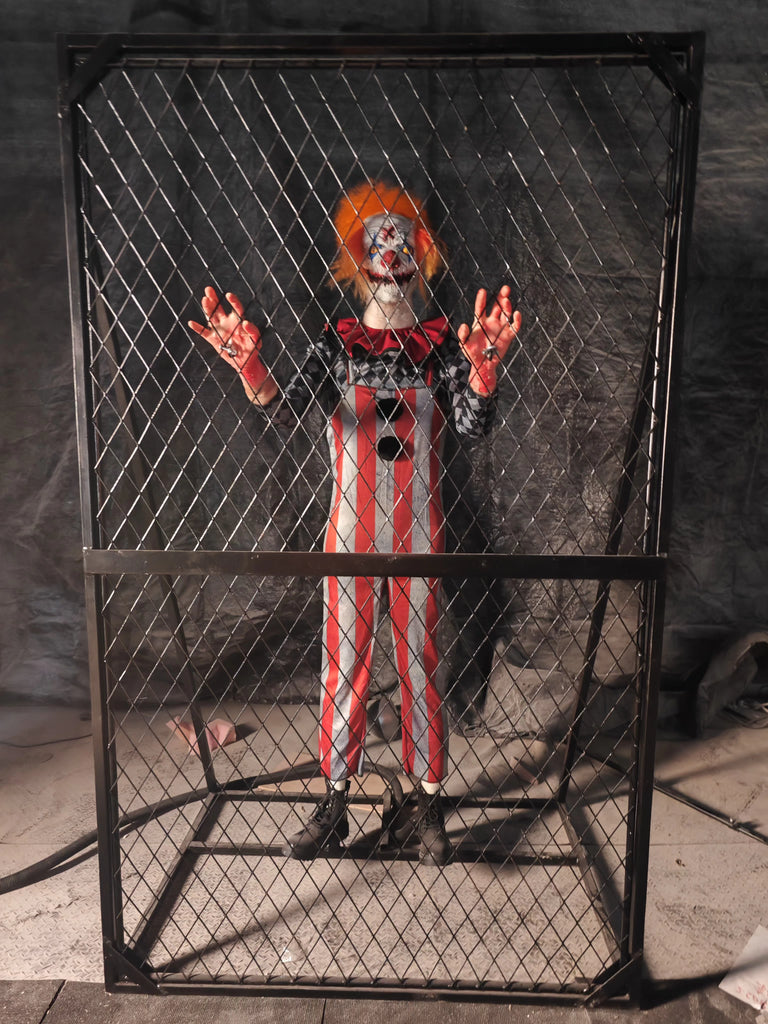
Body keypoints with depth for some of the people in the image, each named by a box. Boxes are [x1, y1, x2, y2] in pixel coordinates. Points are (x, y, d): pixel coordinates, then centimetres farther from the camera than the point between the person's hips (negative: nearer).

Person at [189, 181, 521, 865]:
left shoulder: (440, 343, 2)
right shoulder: (338, 343, 2)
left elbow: (474, 426, -13)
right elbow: (287, 414, -14)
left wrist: (483, 369, -33)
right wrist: (250, 368, -33)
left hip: (418, 531, 0)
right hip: (352, 530, 0)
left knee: (421, 665, 9)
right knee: (344, 666, 8)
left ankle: (430, 807, 26)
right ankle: (335, 807, 26)